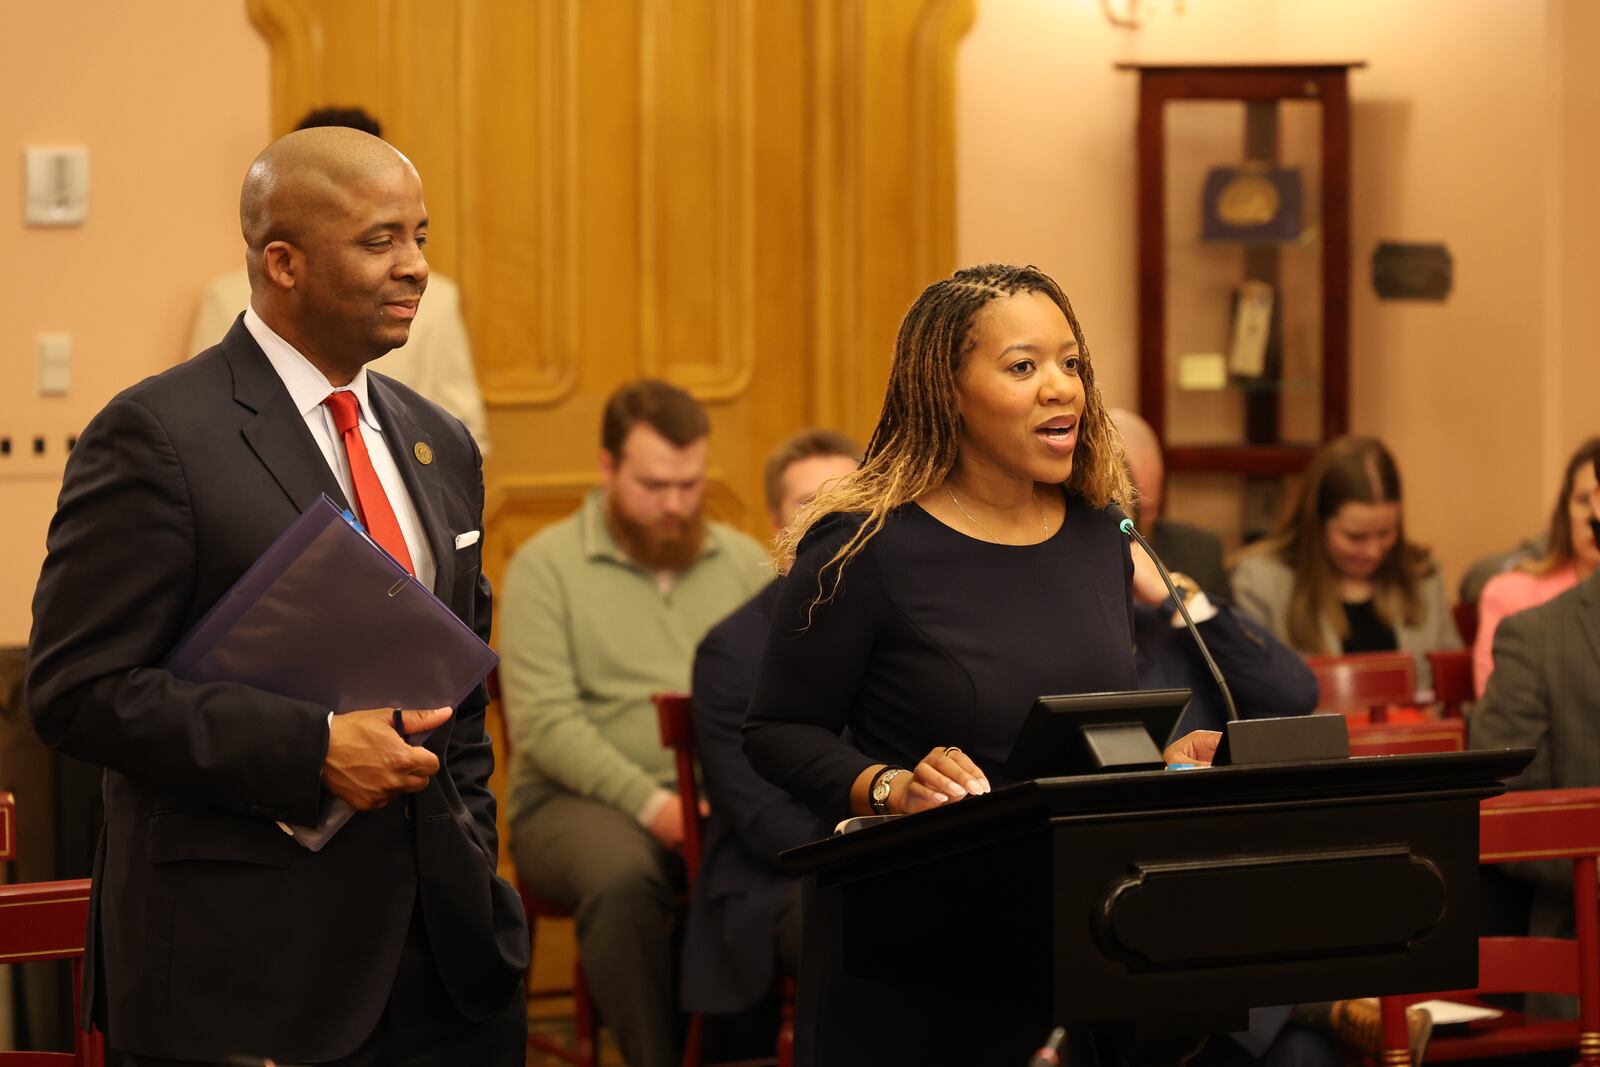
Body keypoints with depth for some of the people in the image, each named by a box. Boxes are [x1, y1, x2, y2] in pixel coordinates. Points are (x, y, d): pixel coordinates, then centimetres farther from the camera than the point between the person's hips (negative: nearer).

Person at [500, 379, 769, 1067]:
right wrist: (651, 803, -20)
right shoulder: (546, 566, 3)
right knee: (622, 875, -37)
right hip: (580, 798, -3)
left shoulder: (745, 563, 15)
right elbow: (545, 723, -8)